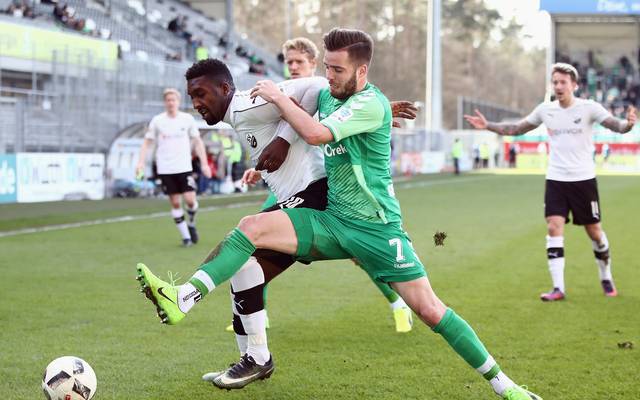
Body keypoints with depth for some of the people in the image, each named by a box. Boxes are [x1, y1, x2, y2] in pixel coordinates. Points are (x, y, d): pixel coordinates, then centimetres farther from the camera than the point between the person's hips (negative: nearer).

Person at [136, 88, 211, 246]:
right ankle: (185, 236, 11)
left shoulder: (187, 119, 2)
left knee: (190, 199, -11)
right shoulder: (157, 121, 1)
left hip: (184, 167, 0)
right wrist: (141, 162, -6)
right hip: (165, 169, 0)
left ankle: (191, 224, 20)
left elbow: (197, 142, 8)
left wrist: (204, 163, 3)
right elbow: (147, 142, 6)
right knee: (175, 203, 0)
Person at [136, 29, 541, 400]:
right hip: (332, 220, 6)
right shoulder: (327, 95, 7)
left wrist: (278, 96, -16)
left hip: (375, 227, -6)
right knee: (253, 226, -14)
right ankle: (182, 299, -22)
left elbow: (316, 133, -29)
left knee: (429, 309, -11)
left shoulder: (371, 103, -17)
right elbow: (305, 132, 28)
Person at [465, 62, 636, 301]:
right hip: (555, 180, 2)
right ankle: (558, 288, -9)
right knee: (554, 228, -10)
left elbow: (616, 125, -19)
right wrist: (488, 126, 6)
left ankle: (606, 278, 29)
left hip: (583, 179, -2)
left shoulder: (589, 108, -8)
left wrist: (628, 124, -42)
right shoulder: (545, 110, 2)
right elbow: (516, 129, 15)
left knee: (594, 231, 6)